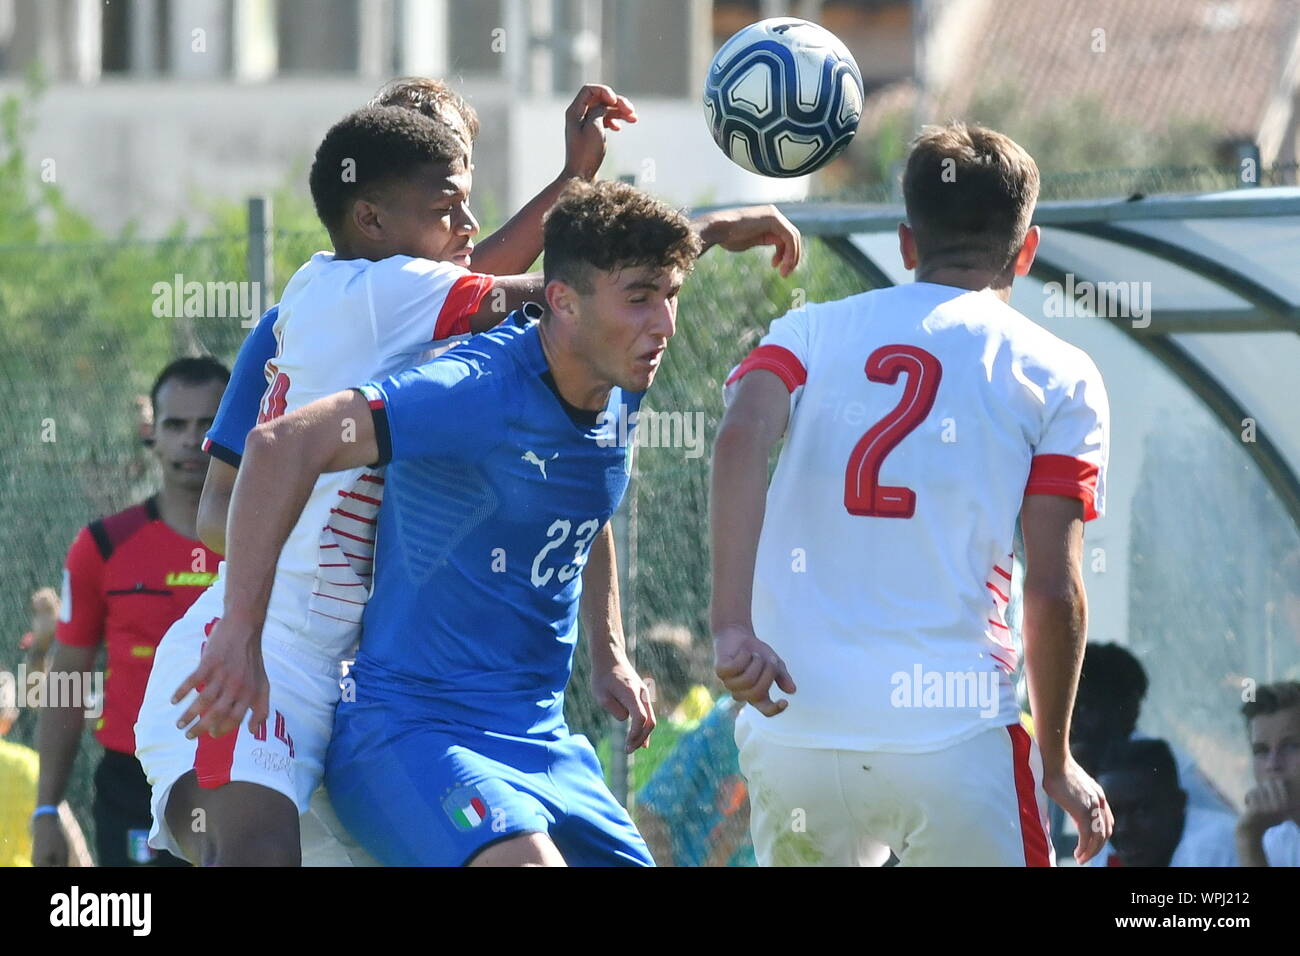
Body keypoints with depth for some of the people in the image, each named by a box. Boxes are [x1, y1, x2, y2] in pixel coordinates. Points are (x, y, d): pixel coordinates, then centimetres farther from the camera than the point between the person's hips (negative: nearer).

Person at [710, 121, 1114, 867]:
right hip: (954, 731, -3)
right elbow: (1053, 590, 0)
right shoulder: (1059, 377, 7)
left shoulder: (811, 331, 13)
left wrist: (733, 629, -13)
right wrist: (1056, 761, 10)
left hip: (790, 727, 3)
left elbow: (741, 440, -8)